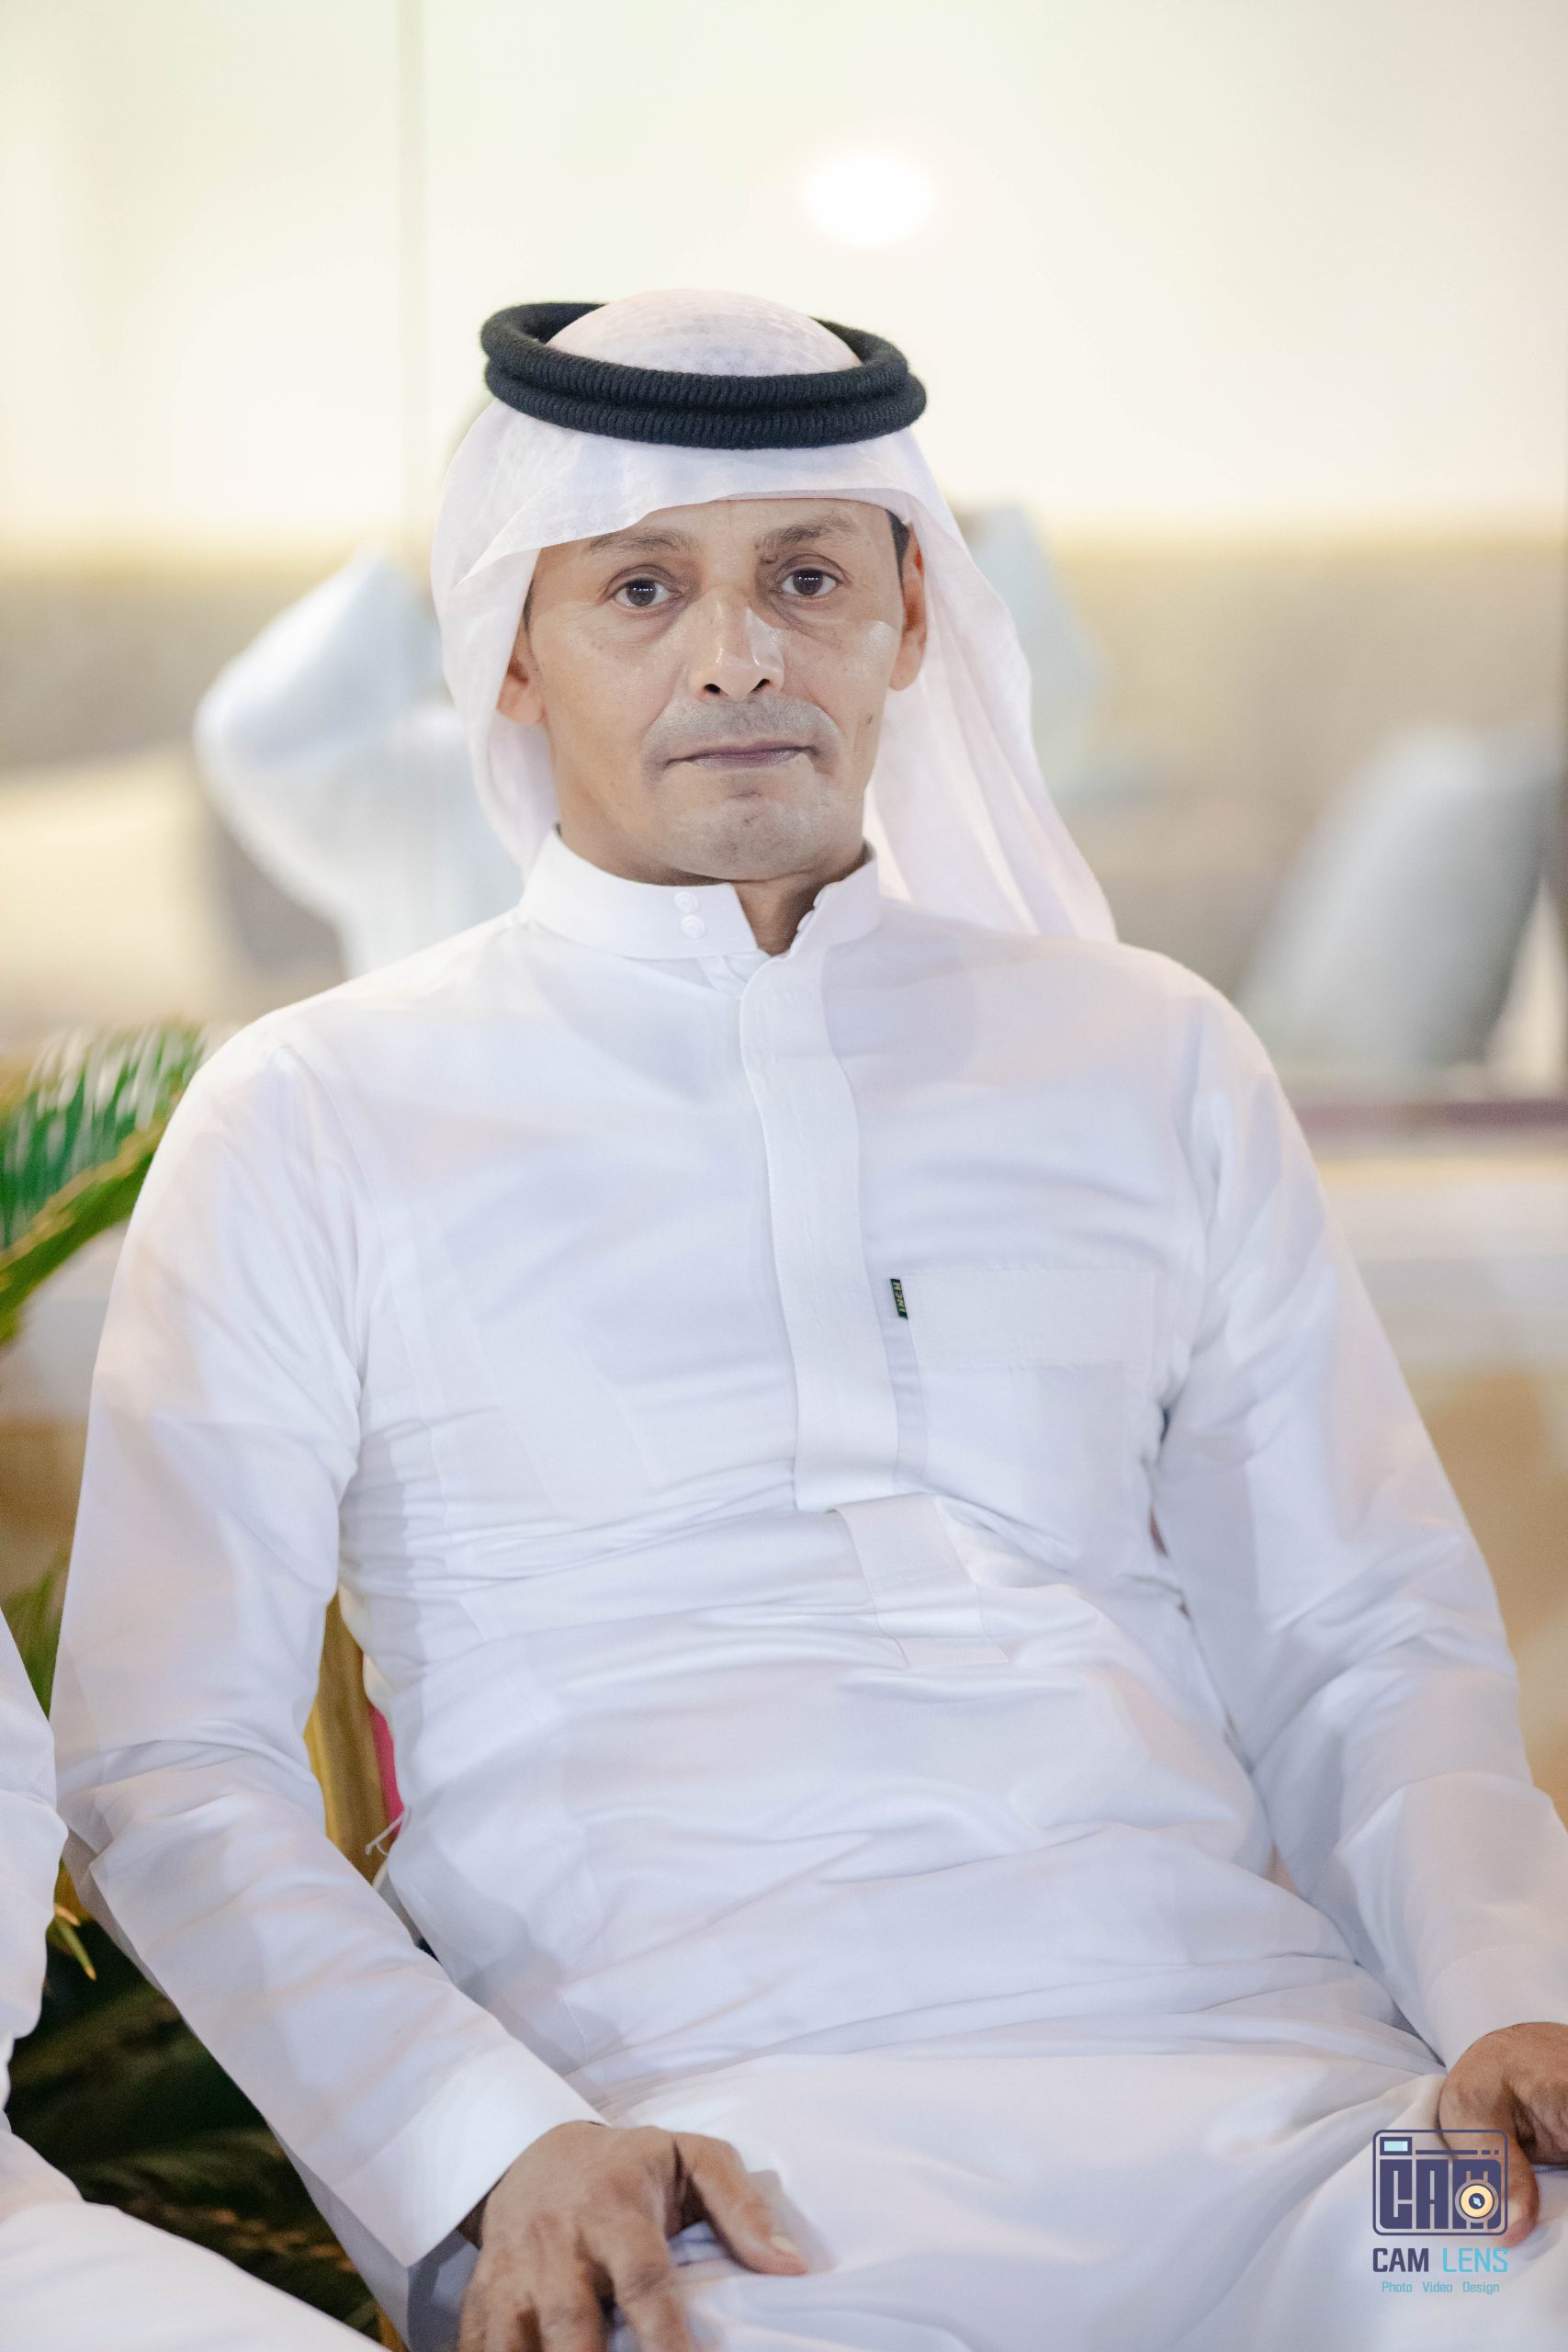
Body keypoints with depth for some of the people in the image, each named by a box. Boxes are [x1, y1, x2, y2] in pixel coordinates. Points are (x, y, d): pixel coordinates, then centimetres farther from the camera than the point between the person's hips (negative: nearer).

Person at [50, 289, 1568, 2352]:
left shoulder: (1151, 1061, 20)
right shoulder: (316, 1122, 11)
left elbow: (1364, 1642, 19)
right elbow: (170, 1762, 5)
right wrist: (500, 2147, -12)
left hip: (1245, 2057, 3)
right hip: (704, 2128, -2)